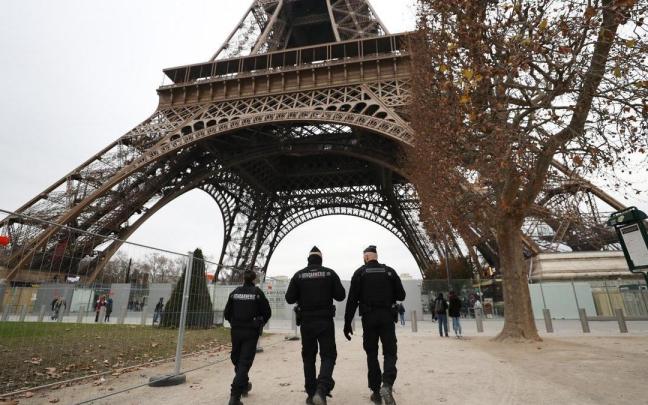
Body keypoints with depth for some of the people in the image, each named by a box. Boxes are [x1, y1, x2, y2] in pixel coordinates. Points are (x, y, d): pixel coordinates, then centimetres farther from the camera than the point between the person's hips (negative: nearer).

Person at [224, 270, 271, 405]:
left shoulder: (235, 293, 1)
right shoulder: (257, 292, -7)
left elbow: (227, 313, 5)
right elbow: (267, 312, -4)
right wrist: (259, 324, 13)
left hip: (236, 331, 3)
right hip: (251, 332, -3)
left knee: (237, 360, 21)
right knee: (245, 362, 0)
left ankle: (244, 386, 37)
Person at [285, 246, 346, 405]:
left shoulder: (299, 275, -1)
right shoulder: (329, 273, -3)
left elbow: (289, 298, -1)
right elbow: (341, 295, -3)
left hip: (306, 322, 2)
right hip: (325, 321, -1)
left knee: (308, 357, 16)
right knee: (328, 355, 6)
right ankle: (322, 389, -14)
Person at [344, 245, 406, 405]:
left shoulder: (360, 273, 0)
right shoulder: (389, 271, 4)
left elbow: (352, 300, -5)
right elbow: (401, 295, 5)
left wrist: (347, 323, -2)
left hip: (369, 318, 0)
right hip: (387, 317, 0)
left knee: (372, 354, 13)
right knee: (390, 352, 7)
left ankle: (376, 391, 15)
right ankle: (387, 385, -15)